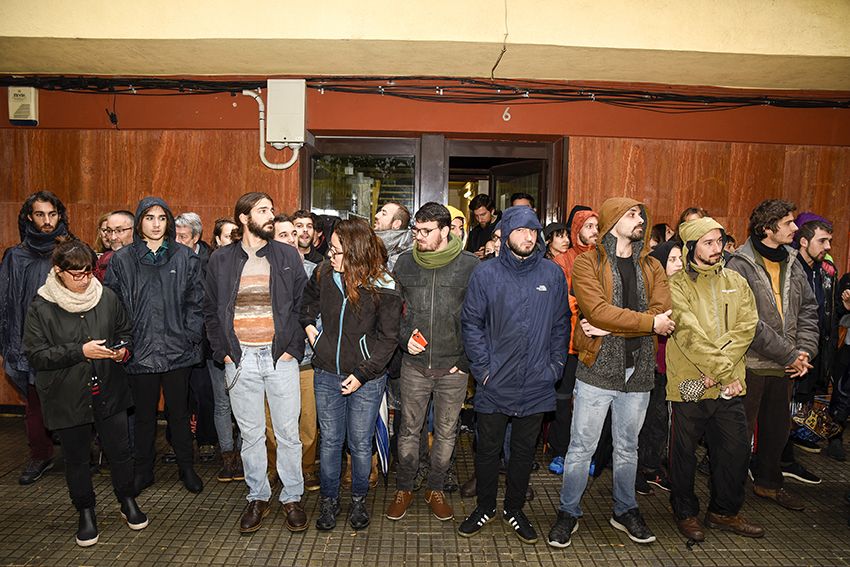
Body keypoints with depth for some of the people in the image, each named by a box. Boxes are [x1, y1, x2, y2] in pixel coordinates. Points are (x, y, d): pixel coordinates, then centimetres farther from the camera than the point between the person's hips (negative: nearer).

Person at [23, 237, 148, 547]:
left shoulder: (107, 297, -3)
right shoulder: (40, 307, -9)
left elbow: (125, 331, 11)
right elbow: (36, 355, -11)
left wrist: (122, 347, -10)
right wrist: (80, 351, -21)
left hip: (109, 391, 2)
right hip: (67, 396, -1)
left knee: (120, 450, 10)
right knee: (76, 458, 14)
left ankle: (127, 501, 33)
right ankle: (86, 513, 34)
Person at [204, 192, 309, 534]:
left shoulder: (288, 256, 3)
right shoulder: (221, 260, 6)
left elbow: (302, 305, 3)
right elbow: (211, 311, 11)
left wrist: (293, 348, -5)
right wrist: (222, 352, 2)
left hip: (280, 356, -1)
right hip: (240, 360, 1)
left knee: (288, 433, 5)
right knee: (250, 434, 12)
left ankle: (292, 498, 22)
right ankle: (258, 497, 28)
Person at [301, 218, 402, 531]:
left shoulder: (383, 287, -14)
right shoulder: (323, 274, -3)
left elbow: (388, 337, -11)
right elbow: (308, 300, 22)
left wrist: (362, 374, -13)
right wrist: (309, 325, 6)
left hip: (367, 379, -3)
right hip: (327, 374, 3)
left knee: (360, 442, 11)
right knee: (330, 439, 14)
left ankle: (359, 499, 34)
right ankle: (329, 500, 33)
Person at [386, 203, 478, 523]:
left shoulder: (470, 265, -7)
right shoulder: (405, 263, 1)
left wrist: (466, 360, -6)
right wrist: (405, 337, -6)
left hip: (453, 367, -1)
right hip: (414, 364, 2)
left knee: (446, 432, 13)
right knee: (409, 428, 12)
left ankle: (436, 489, 32)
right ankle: (404, 488, 31)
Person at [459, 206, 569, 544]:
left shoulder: (553, 274, 2)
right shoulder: (486, 274, -4)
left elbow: (560, 326, 8)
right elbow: (471, 323, -2)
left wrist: (554, 366, 1)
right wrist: (483, 367, -8)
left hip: (536, 385, 2)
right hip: (495, 385, -1)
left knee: (524, 450, 16)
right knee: (488, 449, 12)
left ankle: (514, 509, 35)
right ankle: (485, 507, 33)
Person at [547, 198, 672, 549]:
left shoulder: (651, 267, 10)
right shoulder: (587, 263, -4)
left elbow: (663, 314, -6)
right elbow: (598, 310, -19)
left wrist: (609, 328, -18)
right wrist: (649, 322, -14)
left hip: (638, 370, 4)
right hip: (598, 367, -4)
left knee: (627, 447, 18)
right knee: (581, 446, 4)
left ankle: (625, 511, 36)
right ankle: (568, 512, 21)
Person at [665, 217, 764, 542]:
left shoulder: (736, 282, 9)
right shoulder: (677, 286, -6)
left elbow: (746, 327, -2)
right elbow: (691, 335, -15)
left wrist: (718, 371, -13)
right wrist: (725, 372, -16)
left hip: (729, 385, 5)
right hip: (688, 385, -4)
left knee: (736, 450, 11)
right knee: (684, 452, 8)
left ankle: (724, 512, 33)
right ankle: (686, 512, 28)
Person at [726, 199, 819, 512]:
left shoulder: (791, 262, 8)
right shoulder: (740, 265, -15)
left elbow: (808, 308, 10)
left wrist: (805, 350, -3)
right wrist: (790, 355, -16)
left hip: (786, 366, 7)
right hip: (751, 365, -7)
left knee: (779, 427, 20)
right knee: (741, 431, 4)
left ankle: (769, 482, 40)